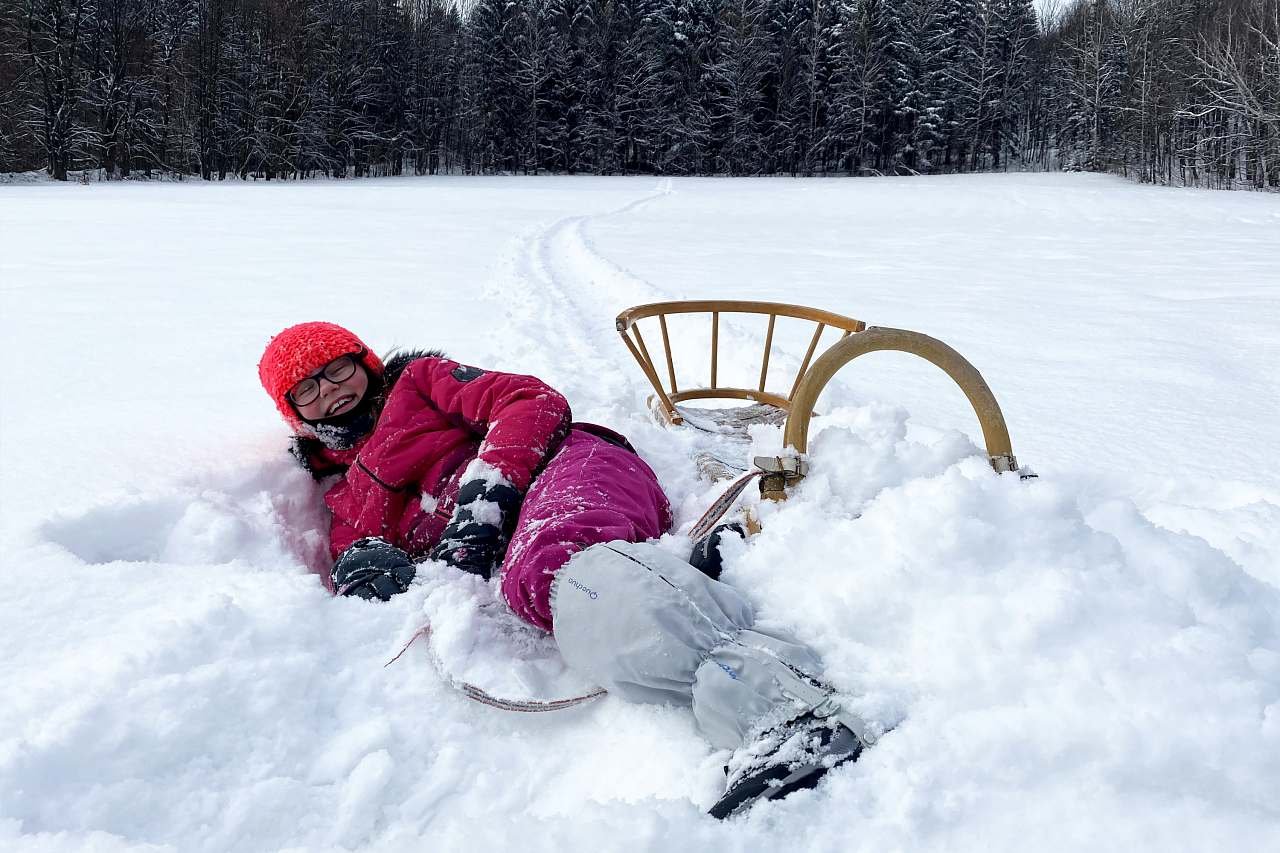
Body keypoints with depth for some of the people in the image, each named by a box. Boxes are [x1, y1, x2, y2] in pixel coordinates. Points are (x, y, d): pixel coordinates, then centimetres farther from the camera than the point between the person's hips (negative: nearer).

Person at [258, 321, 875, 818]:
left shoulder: (417, 381, 24)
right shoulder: (342, 496, 38)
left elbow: (532, 401, 8)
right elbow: (345, 566, 23)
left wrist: (483, 497, -9)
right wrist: (360, 571, -3)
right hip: (497, 563, 6)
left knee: (546, 566, -41)